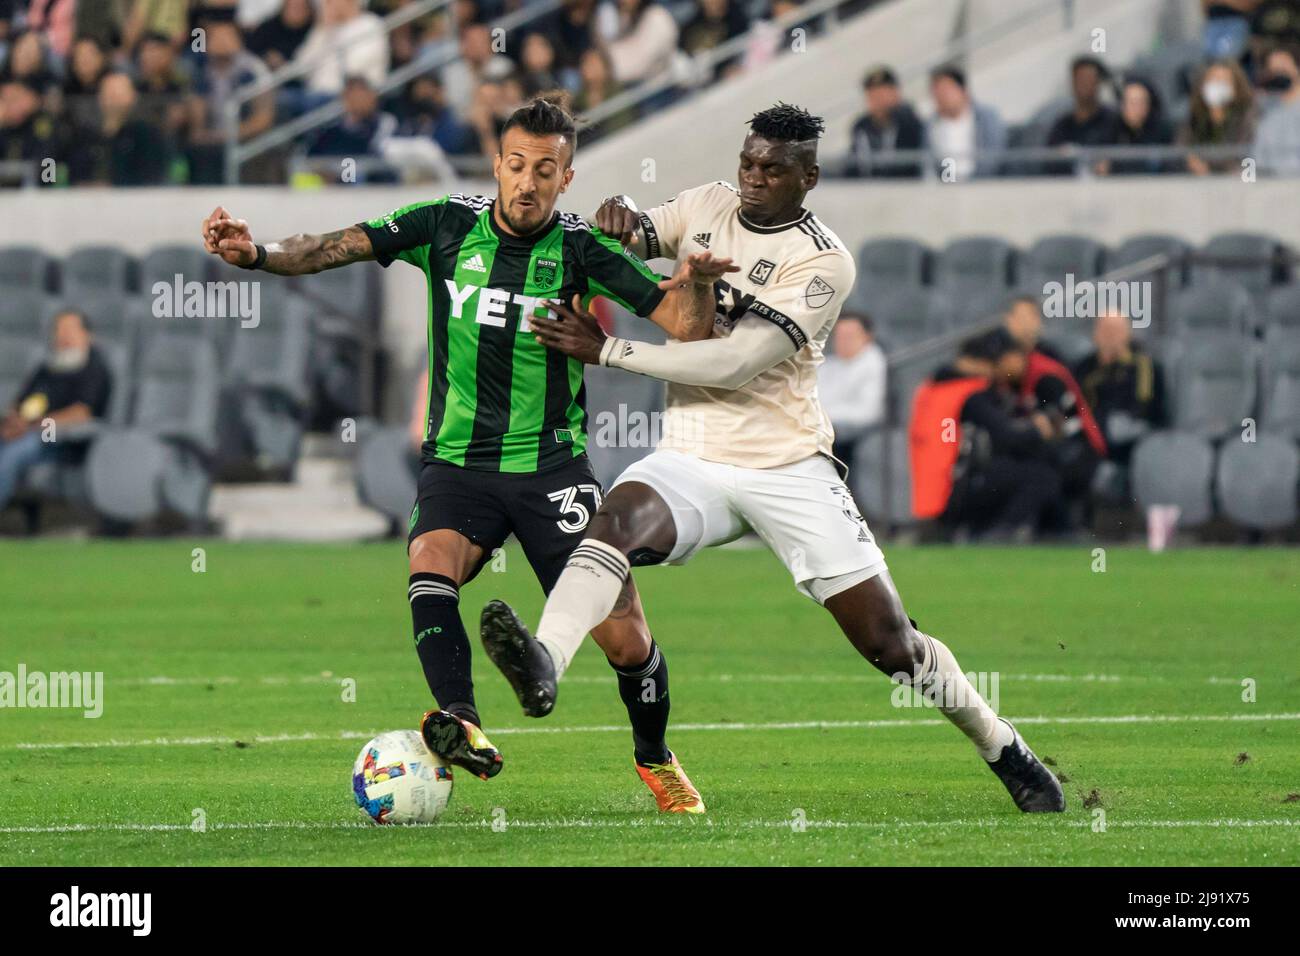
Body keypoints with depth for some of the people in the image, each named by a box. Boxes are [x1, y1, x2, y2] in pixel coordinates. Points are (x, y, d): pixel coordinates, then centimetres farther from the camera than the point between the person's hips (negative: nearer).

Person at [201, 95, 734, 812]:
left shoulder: (580, 249, -5)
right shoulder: (448, 226, -1)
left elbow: (686, 327, -9)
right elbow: (338, 247, -9)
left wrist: (698, 288, -31)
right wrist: (258, 254, -27)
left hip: (552, 467, -1)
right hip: (458, 463, 1)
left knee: (625, 641, -5)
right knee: (430, 567, -31)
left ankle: (654, 758, 23)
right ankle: (462, 725, -46)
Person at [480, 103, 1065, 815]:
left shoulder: (822, 261, -11)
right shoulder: (707, 207, 7)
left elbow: (737, 363, -20)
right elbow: (619, 244, 21)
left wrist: (607, 351, -19)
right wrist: (615, 222, -6)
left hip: (788, 468, -3)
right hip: (690, 460, 3)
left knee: (891, 644, -2)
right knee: (617, 520, -32)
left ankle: (1009, 754, 18)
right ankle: (544, 663, -54)